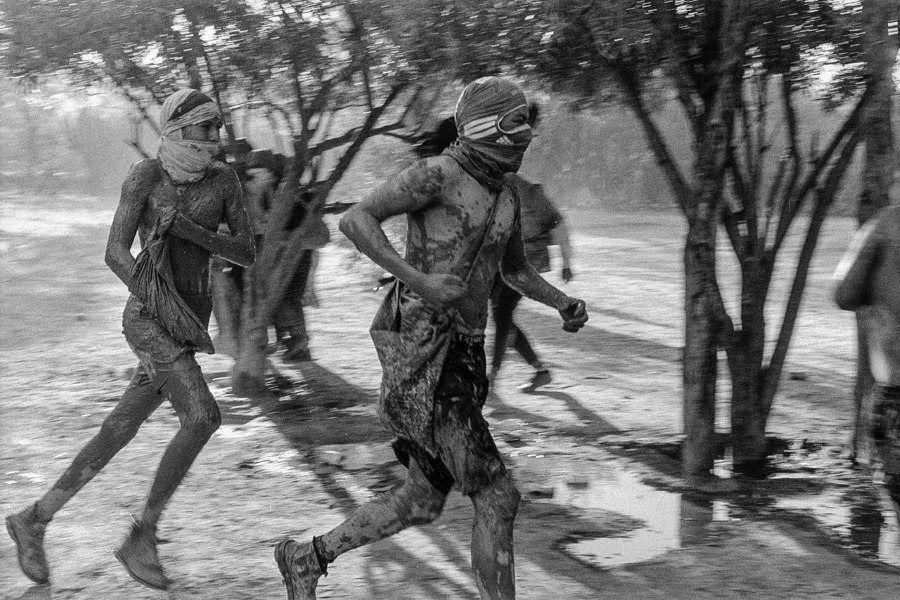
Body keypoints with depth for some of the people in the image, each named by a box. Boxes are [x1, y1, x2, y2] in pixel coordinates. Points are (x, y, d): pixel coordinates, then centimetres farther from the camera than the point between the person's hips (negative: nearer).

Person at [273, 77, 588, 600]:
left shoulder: (505, 197, 14)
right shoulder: (438, 173, -13)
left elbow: (516, 270, 30)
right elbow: (355, 219, -20)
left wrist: (564, 303, 11)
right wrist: (418, 281, -29)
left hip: (465, 358, 10)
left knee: (423, 504, 16)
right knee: (497, 498, -8)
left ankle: (307, 558, 30)